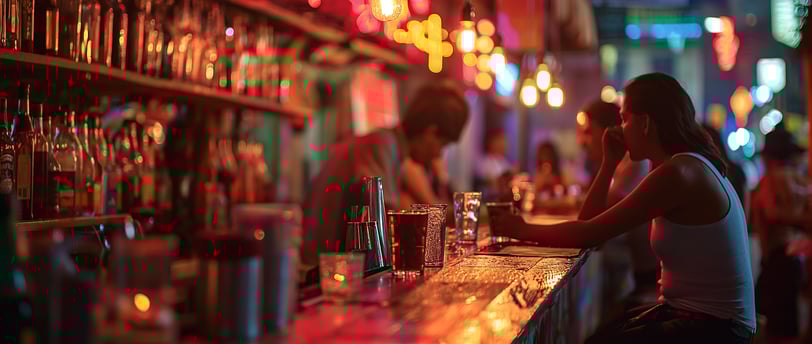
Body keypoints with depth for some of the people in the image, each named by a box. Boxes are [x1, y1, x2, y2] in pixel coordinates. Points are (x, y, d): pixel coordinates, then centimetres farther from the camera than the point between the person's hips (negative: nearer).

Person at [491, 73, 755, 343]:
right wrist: (610, 161, 6)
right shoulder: (685, 166, 12)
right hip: (687, 312, 9)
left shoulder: (678, 173, -20)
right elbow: (589, 221, 11)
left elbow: (588, 234, -20)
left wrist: (523, 230, -7)